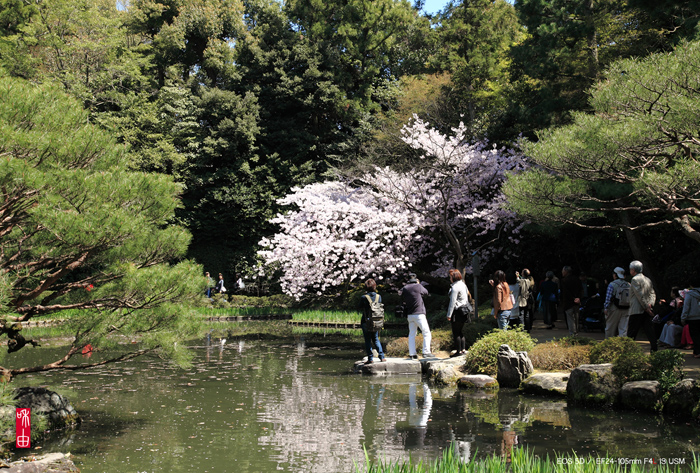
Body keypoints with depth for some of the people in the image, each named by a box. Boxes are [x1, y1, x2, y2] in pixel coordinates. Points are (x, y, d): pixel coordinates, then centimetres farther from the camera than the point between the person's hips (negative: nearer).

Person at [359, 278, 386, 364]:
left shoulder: (363, 298, -12)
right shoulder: (378, 297, -2)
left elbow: (361, 310, -3)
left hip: (366, 322, -4)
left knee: (367, 341, 5)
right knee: (376, 339, 17)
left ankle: (370, 359, 4)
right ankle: (382, 356, 11)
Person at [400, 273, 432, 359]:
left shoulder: (404, 289, 4)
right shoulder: (418, 286, -8)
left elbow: (403, 300, 12)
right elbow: (426, 293, 10)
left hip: (409, 315, 5)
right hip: (419, 314, -5)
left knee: (412, 334, 11)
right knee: (426, 333, 4)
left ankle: (412, 354, 8)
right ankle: (426, 352, -3)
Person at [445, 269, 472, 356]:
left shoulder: (455, 287, -16)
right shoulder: (463, 284, 12)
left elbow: (452, 302, -18)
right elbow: (467, 296, 17)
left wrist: (449, 315, -15)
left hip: (458, 312, -9)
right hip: (464, 310, 9)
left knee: (456, 333, -2)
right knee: (460, 332, 16)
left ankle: (459, 351, 0)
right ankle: (463, 349, 16)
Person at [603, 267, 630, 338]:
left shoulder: (612, 285, -7)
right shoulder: (628, 285, 8)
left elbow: (608, 298, -12)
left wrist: (606, 308, -10)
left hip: (614, 309, -4)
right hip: (626, 310, 4)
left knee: (610, 328, 7)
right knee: (623, 329, 5)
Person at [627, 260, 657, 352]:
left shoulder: (635, 279, -9)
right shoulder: (648, 280, 16)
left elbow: (640, 295, -16)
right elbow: (652, 294, 11)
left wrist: (646, 307, -13)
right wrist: (650, 304, -3)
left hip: (636, 311, -7)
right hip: (646, 311, 7)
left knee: (631, 334, -2)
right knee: (649, 331, 6)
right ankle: (655, 349, 2)